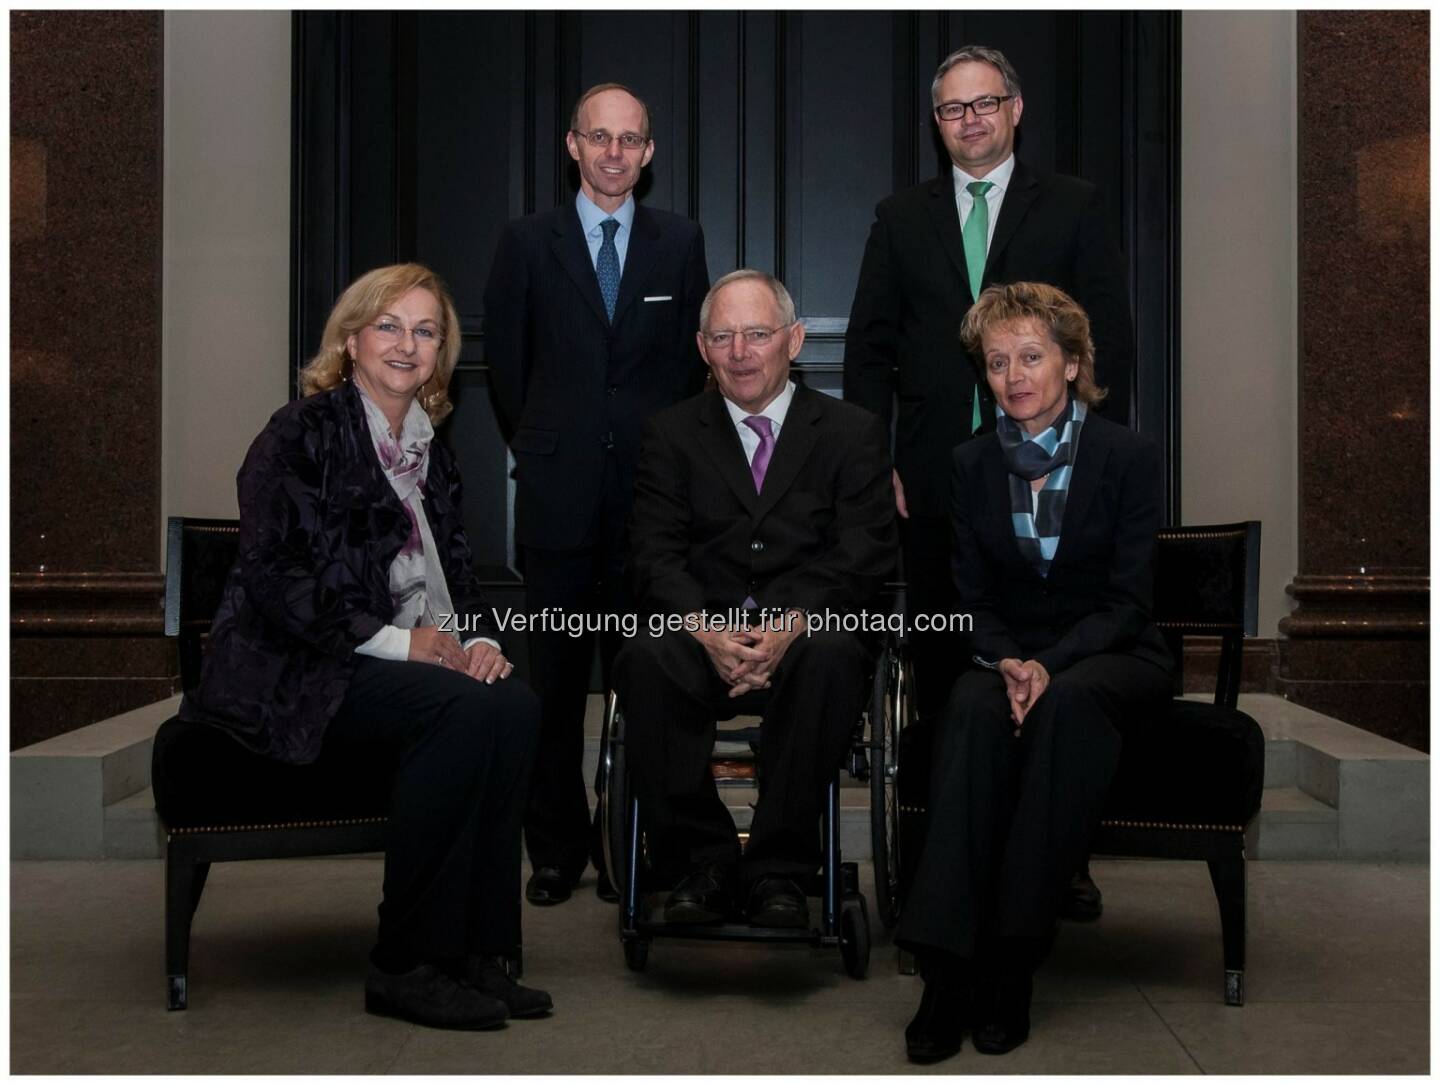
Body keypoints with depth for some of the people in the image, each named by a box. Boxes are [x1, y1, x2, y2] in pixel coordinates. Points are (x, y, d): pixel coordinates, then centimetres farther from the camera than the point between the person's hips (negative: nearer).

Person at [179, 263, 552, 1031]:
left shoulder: (429, 448, 18)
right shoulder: (303, 434, -4)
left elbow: (455, 570, 18)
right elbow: (275, 577, -14)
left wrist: (479, 638, -5)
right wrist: (397, 641, -18)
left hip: (408, 662, 6)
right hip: (292, 676, -6)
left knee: (514, 707, -24)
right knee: (459, 710, -31)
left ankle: (475, 948, -17)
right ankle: (405, 965, -20)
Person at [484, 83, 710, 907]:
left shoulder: (681, 242, 9)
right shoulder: (529, 242, 6)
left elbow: (692, 360, 11)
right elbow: (506, 360, 10)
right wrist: (539, 446, 9)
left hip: (651, 489, 1)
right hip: (560, 492, 0)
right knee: (556, 680, 4)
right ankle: (556, 846, 14)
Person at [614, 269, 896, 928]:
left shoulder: (853, 434, 11)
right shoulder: (671, 434, 15)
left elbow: (862, 557, 0)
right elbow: (655, 556, 2)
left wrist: (790, 626, -19)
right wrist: (707, 631, -18)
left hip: (808, 631, -1)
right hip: (700, 632, 1)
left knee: (833, 656, -36)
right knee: (643, 659, -32)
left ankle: (777, 870, -22)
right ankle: (701, 866, -17)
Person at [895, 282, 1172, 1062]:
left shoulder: (1128, 457, -4)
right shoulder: (973, 465, 5)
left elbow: (1129, 600, -8)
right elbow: (973, 600, 5)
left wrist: (1050, 665, -24)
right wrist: (1007, 662, -17)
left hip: (1111, 654, -2)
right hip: (1009, 652, 2)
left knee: (1069, 703, -37)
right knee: (973, 712, -34)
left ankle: (1011, 960, -33)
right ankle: (946, 966, -39)